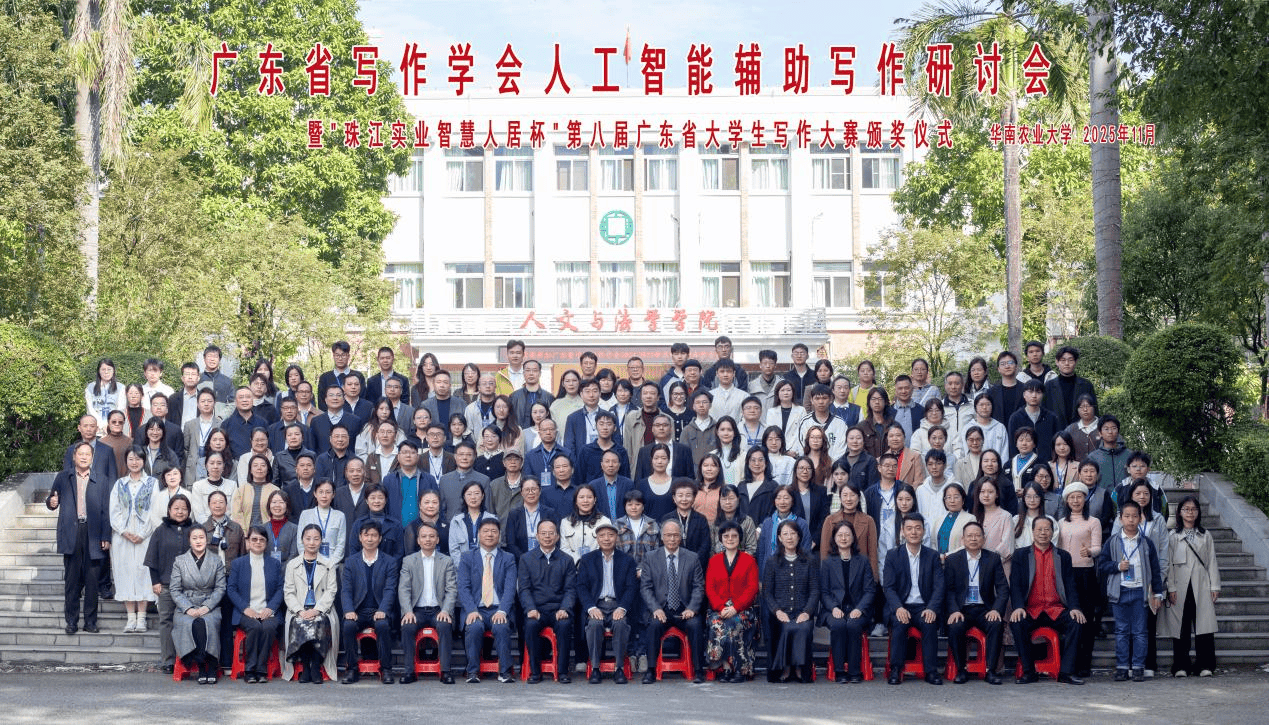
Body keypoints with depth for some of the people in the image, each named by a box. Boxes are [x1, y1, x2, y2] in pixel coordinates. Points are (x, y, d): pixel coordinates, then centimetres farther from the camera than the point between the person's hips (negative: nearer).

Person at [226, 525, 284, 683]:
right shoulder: (238, 563, 12)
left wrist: (271, 608, -9)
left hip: (267, 611, 1)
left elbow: (280, 589, 8)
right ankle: (250, 670, -24)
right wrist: (245, 608, -10)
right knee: (254, 627, -33)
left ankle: (261, 670, -24)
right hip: (246, 612, -1)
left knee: (269, 627, -33)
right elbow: (230, 589, 5)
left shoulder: (275, 564, 16)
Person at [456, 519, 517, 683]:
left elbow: (510, 588, 0)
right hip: (475, 609, 0)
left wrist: (502, 611, -17)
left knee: (501, 627, -33)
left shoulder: (508, 559, 12)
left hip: (498, 610, 0)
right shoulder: (467, 558, 11)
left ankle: (505, 672, -22)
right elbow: (463, 588, 1)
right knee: (474, 627, -33)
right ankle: (473, 672, -23)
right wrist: (472, 611, -17)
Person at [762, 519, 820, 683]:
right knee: (788, 628, -34)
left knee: (803, 628, -33)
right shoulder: (772, 562, 12)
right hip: (780, 613, -1)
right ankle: (784, 667, -18)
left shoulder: (809, 562, 14)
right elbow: (767, 592, 6)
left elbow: (815, 591, 7)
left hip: (802, 613, 1)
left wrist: (807, 612, -10)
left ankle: (800, 667, -19)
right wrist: (777, 611, -12)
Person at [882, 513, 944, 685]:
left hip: (924, 607, 1)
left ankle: (931, 671, -23)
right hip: (900, 607, -1)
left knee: (929, 624, -31)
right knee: (899, 623, -32)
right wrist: (898, 608, -21)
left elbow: (939, 587, 1)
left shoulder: (933, 556, 9)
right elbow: (888, 587, -2)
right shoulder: (893, 555, 6)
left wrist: (932, 608, -18)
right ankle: (896, 670, -23)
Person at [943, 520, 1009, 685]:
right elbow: (949, 590, 1)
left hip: (985, 609, 0)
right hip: (962, 609, 0)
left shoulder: (993, 558, 8)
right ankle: (962, 669, -15)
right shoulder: (952, 560, 7)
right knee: (954, 627, -32)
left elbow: (1003, 588, 3)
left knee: (997, 624, -31)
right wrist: (954, 611, -17)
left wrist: (996, 609, -14)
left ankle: (990, 670, -22)